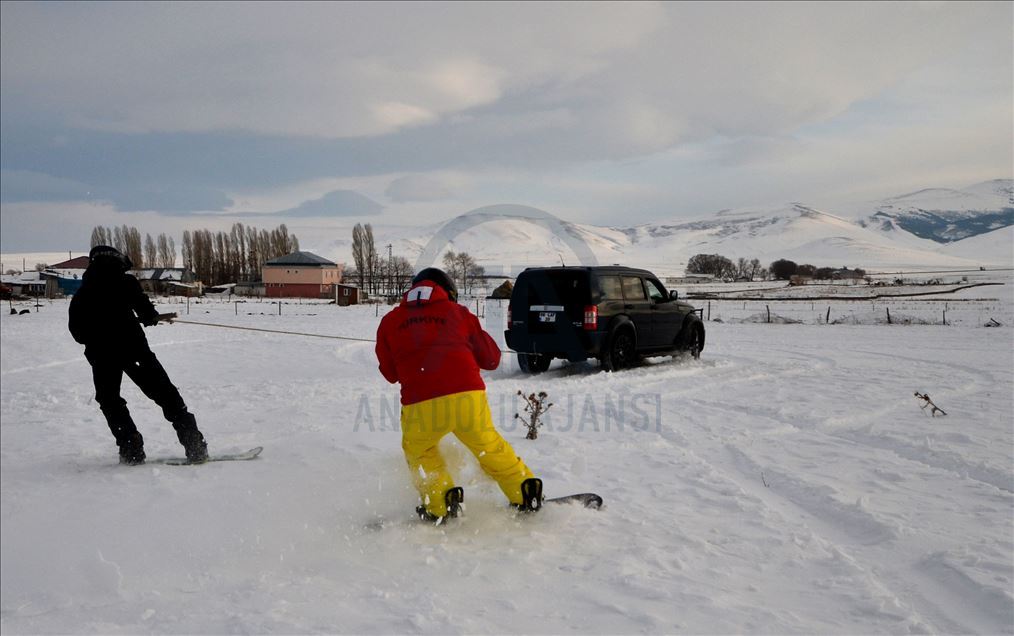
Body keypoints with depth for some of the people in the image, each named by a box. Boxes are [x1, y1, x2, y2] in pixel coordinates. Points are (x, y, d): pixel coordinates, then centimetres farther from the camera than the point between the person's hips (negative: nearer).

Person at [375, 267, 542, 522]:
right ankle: (526, 492, 25)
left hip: (420, 404, -1)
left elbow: (390, 373, 22)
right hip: (469, 396, 1)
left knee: (418, 451, 26)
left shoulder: (390, 321, 15)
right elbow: (491, 359, 19)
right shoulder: (458, 312, 15)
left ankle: (441, 504, 12)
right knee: (489, 446, 25)